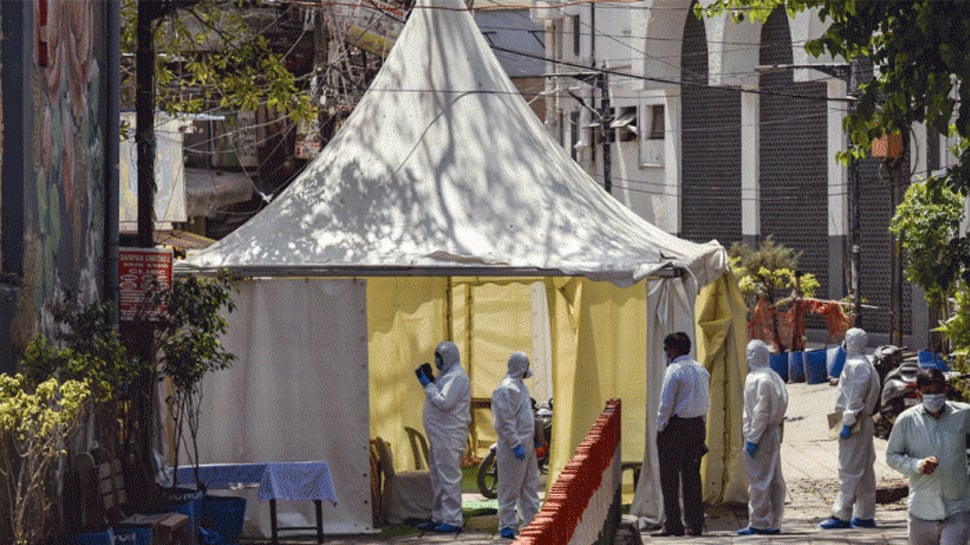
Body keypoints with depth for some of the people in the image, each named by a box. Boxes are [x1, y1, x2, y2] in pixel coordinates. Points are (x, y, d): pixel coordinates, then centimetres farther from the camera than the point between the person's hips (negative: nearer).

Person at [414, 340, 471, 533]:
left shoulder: (457, 377, -14)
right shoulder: (446, 374, 18)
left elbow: (444, 402, -23)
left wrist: (428, 385, -13)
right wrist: (428, 381, 7)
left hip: (449, 435, -11)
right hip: (439, 435, 11)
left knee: (448, 476, -10)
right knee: (437, 476, 16)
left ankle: (452, 520, -9)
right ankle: (439, 517, 24)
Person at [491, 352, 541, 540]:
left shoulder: (520, 386, 16)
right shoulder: (506, 389, -17)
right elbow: (505, 422, -21)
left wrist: (534, 438, 20)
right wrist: (516, 445, -23)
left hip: (526, 445, 10)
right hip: (514, 447, -10)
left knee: (530, 486, 14)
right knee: (510, 488, -4)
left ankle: (531, 522, 20)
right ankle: (507, 526, 1)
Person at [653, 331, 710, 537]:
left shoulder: (674, 371, -13)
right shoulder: (701, 370, 10)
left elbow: (666, 403, -15)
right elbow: (706, 401, 13)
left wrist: (660, 427, -6)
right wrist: (701, 425, 16)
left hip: (675, 427, -7)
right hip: (697, 426, 7)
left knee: (670, 478, -1)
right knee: (692, 477, 11)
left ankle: (673, 524, -2)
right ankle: (695, 524, 11)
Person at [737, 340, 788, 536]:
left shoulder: (759, 380, -16)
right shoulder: (773, 378, 14)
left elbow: (760, 413, -20)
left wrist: (752, 439, -18)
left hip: (761, 433, -10)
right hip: (773, 433, 10)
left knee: (758, 480, -5)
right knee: (775, 480, 10)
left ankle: (758, 523, -3)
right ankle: (774, 523, 15)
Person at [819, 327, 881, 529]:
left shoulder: (856, 366, -15)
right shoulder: (865, 365, 17)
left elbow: (856, 398, -21)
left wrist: (848, 423, -21)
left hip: (855, 424, -11)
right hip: (864, 424, 11)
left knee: (849, 470, -8)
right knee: (864, 471, 12)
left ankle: (842, 516, -8)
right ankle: (865, 515, 17)